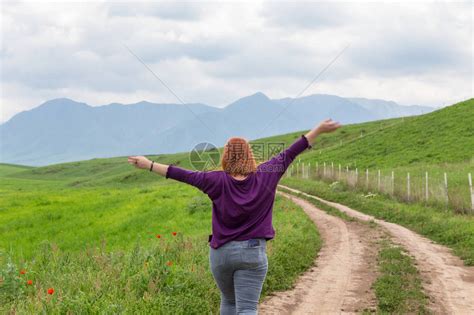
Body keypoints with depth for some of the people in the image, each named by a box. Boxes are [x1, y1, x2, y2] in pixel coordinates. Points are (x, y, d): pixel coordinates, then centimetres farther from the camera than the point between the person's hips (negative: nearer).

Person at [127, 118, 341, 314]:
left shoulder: (218, 181, -7)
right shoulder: (265, 177, -4)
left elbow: (184, 175, -6)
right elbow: (289, 154, 1)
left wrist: (149, 165, 1)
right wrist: (319, 129, 8)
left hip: (221, 252, 1)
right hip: (254, 253, -1)